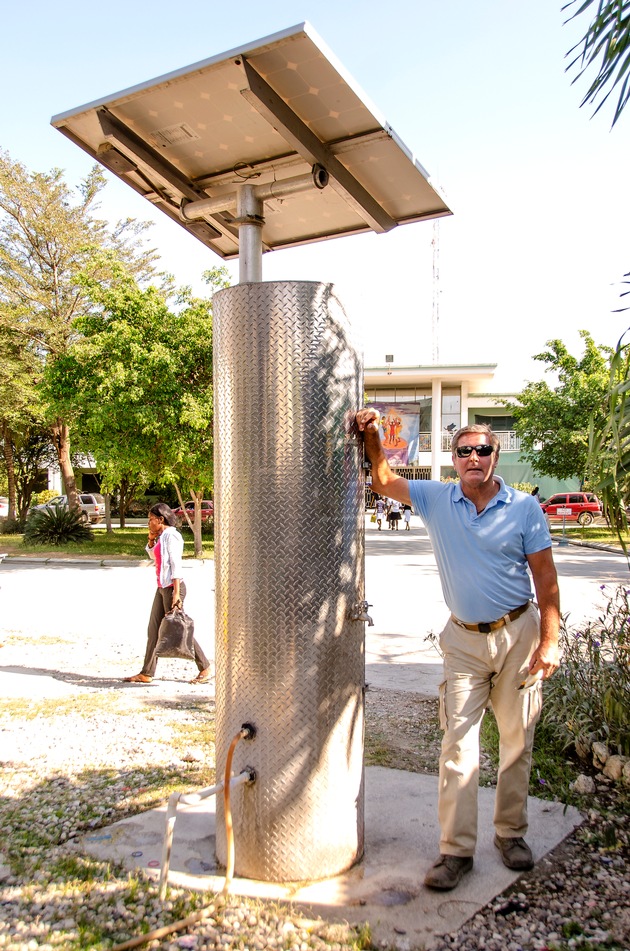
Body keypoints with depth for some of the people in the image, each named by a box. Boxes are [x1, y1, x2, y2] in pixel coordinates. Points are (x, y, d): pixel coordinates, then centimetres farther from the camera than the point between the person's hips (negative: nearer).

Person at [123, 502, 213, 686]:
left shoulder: (171, 536, -14)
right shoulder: (161, 537, 13)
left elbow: (176, 565, -19)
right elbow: (153, 557, 28)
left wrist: (176, 593, -23)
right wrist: (151, 540, 10)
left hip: (172, 587, -10)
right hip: (162, 587, 10)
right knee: (153, 629, 9)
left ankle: (205, 669, 6)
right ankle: (146, 673, 15)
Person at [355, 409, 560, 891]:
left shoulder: (525, 507, -4)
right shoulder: (437, 499, 0)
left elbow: (546, 577, -3)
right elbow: (385, 481, 8)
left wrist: (549, 641, -8)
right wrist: (373, 437, -8)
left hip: (518, 634, 0)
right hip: (464, 639, 1)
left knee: (518, 740, 10)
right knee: (458, 743, -1)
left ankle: (511, 832, 27)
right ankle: (456, 850, 7)